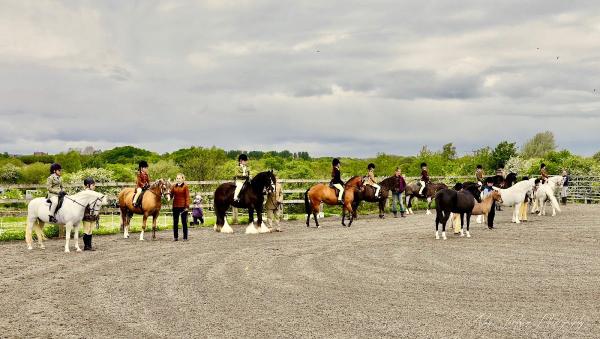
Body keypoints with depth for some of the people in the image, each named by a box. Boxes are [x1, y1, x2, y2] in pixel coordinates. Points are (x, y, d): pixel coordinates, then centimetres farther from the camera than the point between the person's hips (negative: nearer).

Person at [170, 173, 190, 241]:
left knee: (184, 222, 4)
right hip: (175, 206, 4)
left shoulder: (185, 186, -5)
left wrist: (187, 206, -14)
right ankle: (175, 237, 16)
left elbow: (187, 197, -8)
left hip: (183, 206, -4)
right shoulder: (174, 186, 7)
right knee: (175, 222, 8)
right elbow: (171, 194, 6)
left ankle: (185, 237, 10)